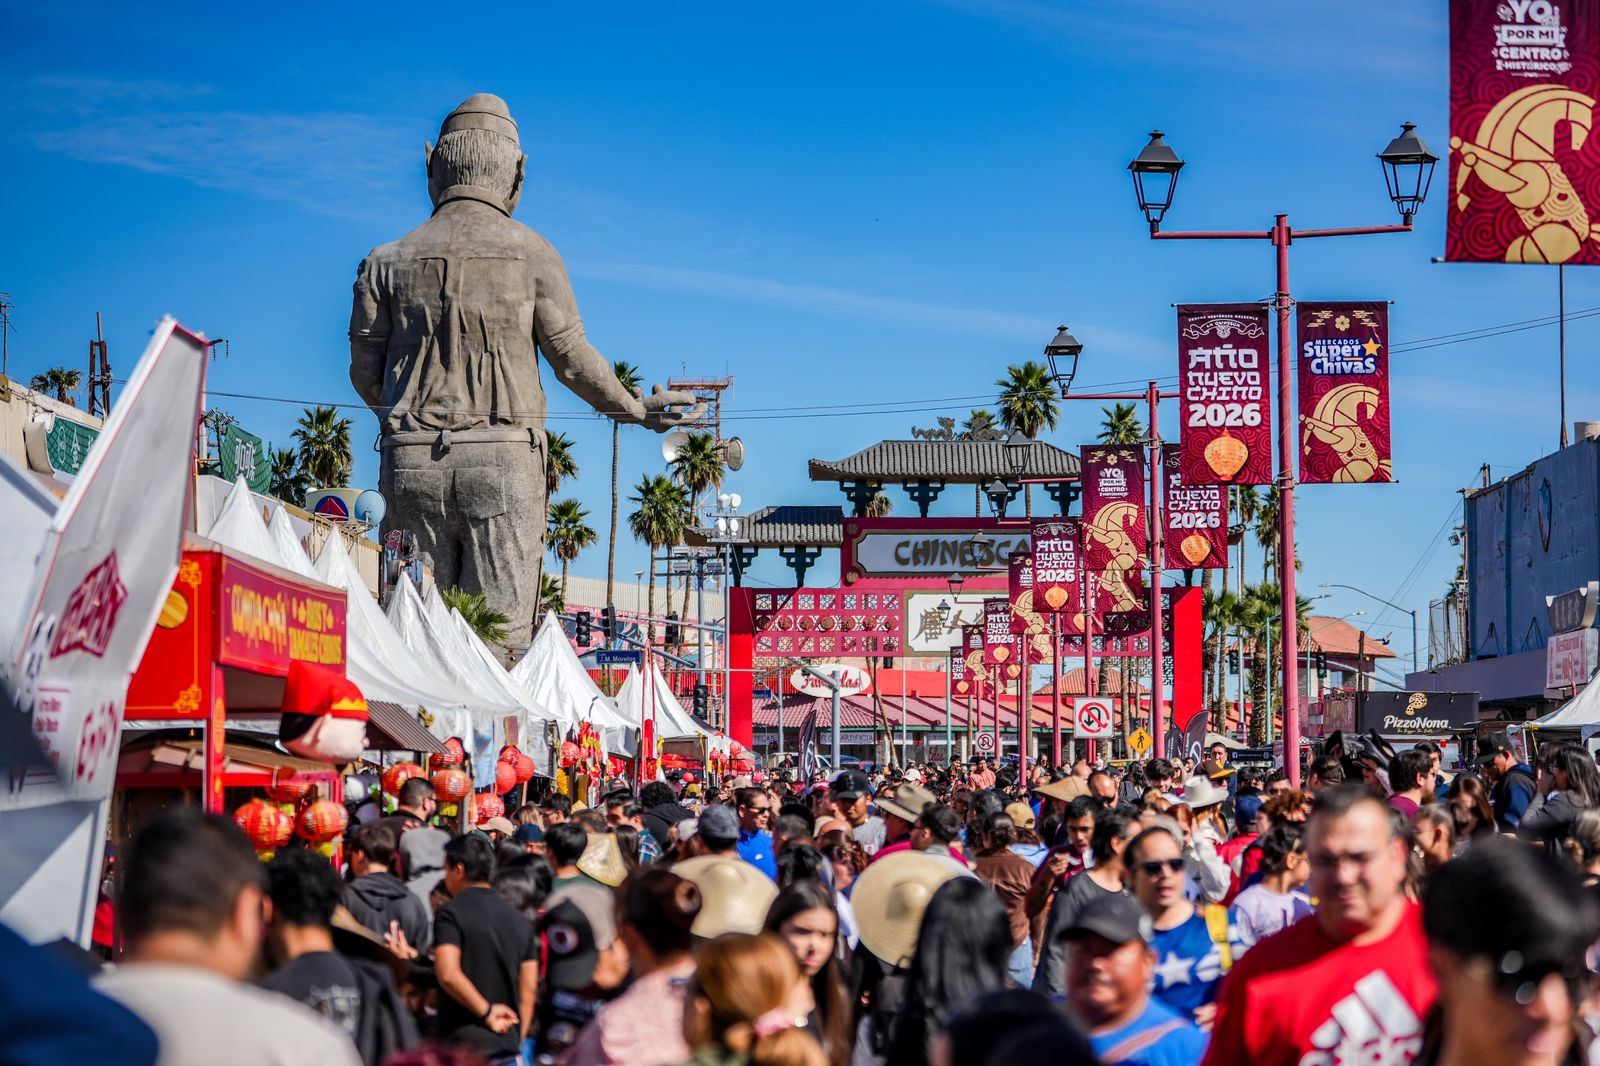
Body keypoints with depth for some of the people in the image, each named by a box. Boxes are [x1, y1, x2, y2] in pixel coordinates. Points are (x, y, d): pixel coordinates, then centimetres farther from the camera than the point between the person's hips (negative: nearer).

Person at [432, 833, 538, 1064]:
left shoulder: (450, 914, -7)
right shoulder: (519, 919, 12)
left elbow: (448, 974, -22)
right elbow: (529, 987, 13)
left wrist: (487, 1012, -14)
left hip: (463, 1039, -6)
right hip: (508, 1045, 6)